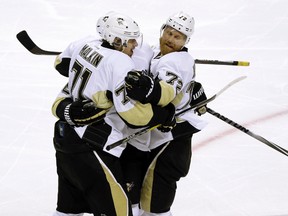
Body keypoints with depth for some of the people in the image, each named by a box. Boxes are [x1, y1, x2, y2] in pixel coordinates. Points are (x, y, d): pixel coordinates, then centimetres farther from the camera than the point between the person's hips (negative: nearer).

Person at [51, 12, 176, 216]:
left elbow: (63, 63, 27)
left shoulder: (85, 45, 5)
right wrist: (165, 114, -7)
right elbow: (134, 114, -21)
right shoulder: (121, 64, -18)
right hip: (91, 147, -9)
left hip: (66, 136, 10)